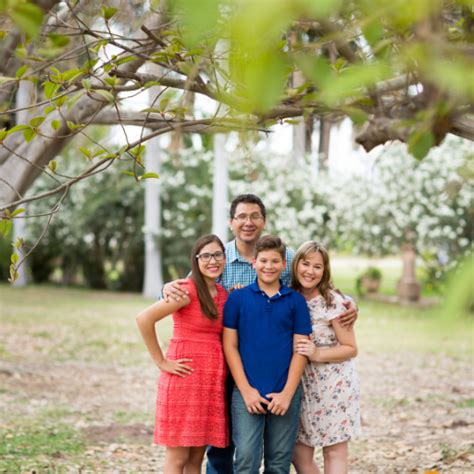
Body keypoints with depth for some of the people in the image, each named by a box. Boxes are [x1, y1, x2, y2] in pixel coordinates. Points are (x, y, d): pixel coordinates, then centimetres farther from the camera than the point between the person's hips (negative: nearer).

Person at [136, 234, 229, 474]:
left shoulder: (223, 294, 10)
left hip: (213, 381, 7)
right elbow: (144, 319, -19)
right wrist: (161, 362, -14)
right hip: (185, 378, -7)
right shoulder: (189, 290, -12)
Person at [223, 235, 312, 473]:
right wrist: (246, 390, -8)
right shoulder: (237, 298, 3)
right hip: (247, 393, -1)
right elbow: (230, 346, 0)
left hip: (284, 394, 1)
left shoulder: (296, 301, 5)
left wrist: (287, 393, -7)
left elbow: (300, 350, 3)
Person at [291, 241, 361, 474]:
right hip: (302, 386, 5)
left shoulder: (334, 302, -11)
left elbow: (351, 349, -7)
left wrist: (318, 354, -19)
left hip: (334, 386, -5)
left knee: (334, 451, 2)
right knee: (299, 455, 6)